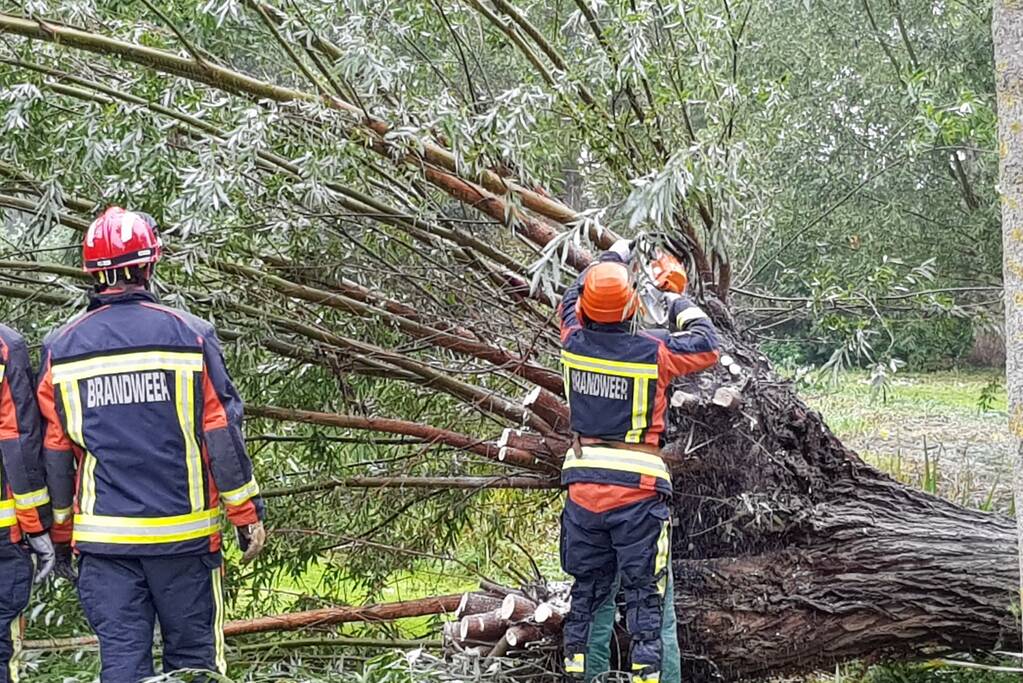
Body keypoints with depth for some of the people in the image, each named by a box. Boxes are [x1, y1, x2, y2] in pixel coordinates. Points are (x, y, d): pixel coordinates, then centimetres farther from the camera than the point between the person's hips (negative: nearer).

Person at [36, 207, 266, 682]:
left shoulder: (61, 349, 1)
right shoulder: (189, 336, -5)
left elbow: (55, 451, 6)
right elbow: (222, 435, -4)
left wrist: (60, 530, 16)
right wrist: (247, 514, 4)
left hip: (102, 536, 2)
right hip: (183, 534, -1)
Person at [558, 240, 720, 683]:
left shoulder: (575, 343, -2)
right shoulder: (654, 352, -12)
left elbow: (571, 302, 21)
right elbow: (708, 347, 5)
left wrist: (610, 258, 34)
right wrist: (680, 303, 19)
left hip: (583, 489, 4)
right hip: (638, 492, -4)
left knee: (589, 594, 14)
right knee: (648, 599, 0)